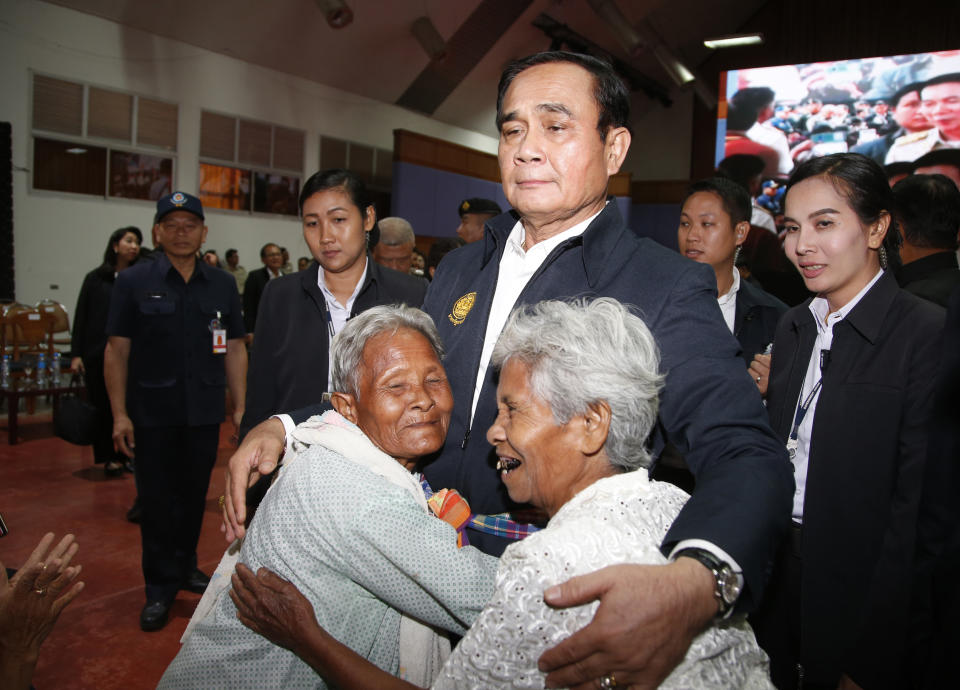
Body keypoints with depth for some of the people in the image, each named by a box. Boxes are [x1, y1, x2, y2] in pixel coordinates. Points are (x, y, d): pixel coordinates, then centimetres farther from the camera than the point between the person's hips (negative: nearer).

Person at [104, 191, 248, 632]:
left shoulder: (222, 285, 6)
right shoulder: (134, 282, -2)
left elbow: (234, 348, 6)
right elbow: (117, 350, -3)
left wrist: (241, 406, 2)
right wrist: (119, 414, -8)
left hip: (204, 413, 2)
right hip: (152, 414, -2)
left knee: (194, 495, 13)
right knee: (156, 500, 5)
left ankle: (185, 566, 33)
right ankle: (160, 588, 17)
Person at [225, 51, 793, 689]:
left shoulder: (667, 288, -14)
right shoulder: (460, 270, 6)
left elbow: (747, 454, -24)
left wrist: (694, 582, -44)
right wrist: (283, 427, -1)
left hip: (561, 616, -5)